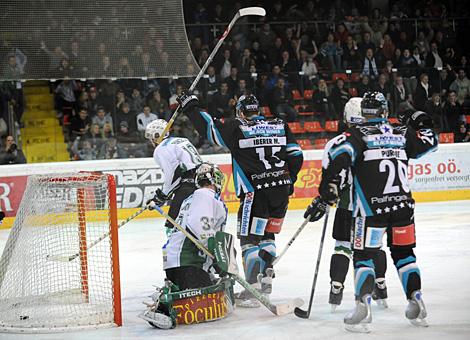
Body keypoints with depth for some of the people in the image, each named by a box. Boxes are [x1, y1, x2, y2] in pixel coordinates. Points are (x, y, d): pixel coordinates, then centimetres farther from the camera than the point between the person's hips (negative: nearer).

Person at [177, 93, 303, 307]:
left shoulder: (236, 128, -2)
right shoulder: (280, 126, 11)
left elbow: (208, 127, 0)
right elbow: (296, 156, 10)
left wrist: (190, 107, 14)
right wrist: (288, 180, 22)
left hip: (255, 194, -5)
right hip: (281, 192, 5)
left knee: (249, 239, -2)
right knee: (267, 235, 21)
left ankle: (253, 289, -9)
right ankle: (266, 280, 24)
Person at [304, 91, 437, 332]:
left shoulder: (357, 134, -2)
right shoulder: (403, 133, 9)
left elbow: (338, 158, -16)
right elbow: (430, 142, 21)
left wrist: (326, 194, -13)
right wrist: (420, 122, 38)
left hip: (371, 208, -4)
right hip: (403, 205, 4)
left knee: (363, 256, 3)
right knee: (404, 253, 18)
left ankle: (363, 309, -9)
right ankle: (416, 305, 15)